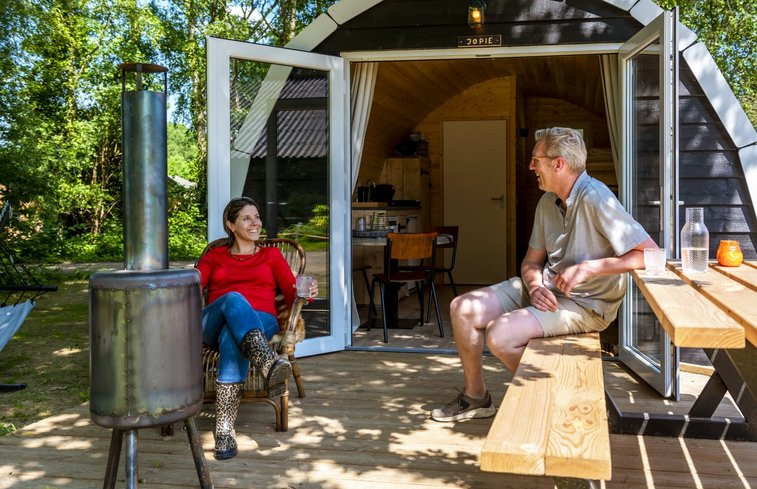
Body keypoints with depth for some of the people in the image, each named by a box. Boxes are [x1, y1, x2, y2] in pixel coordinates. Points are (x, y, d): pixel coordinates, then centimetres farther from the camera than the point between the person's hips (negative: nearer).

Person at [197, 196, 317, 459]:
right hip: (213, 323, 1)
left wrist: (304, 292, -13)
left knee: (231, 337, -38)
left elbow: (290, 294, 11)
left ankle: (225, 428, -48)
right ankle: (268, 362, -62)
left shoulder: (271, 255, 25)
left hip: (260, 321, 0)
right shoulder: (214, 256, 27)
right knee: (233, 299, -37)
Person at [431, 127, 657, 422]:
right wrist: (534, 286, -10)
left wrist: (586, 268, -24)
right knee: (462, 309, -4)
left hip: (584, 304, -8)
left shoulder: (595, 200, -20)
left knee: (499, 334, -26)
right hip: (544, 289, 8)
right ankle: (475, 397, 14)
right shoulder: (547, 202, 8)